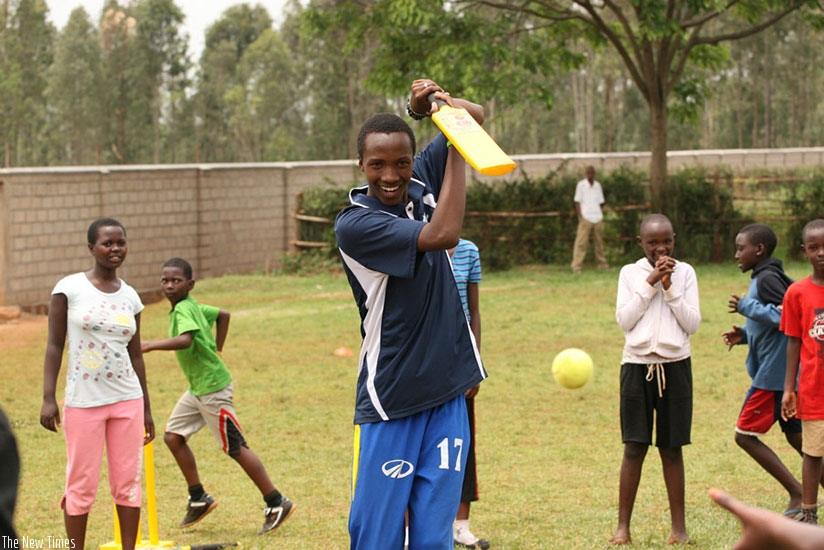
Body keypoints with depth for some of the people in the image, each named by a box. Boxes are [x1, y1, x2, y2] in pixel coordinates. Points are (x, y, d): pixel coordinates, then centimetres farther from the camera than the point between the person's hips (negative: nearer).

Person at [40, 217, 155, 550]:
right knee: (82, 484, 1)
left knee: (128, 482, 4)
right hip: (83, 401, -4)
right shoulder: (69, 288, -4)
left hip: (127, 400, 4)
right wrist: (48, 398, -12)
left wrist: (146, 409, 14)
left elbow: (135, 354, 13)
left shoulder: (130, 297, 8)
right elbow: (55, 345, -5)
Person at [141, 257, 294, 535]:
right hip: (197, 388, 10)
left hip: (213, 389, -10)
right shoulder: (193, 307, 9)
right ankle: (199, 499, 18)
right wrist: (216, 349, 26)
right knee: (173, 436, 9)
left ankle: (276, 504, 4)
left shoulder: (183, 309, -19)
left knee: (236, 448, -3)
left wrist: (150, 345, -42)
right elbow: (223, 314, 25)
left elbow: (185, 340, -38)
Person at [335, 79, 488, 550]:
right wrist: (457, 146, -16)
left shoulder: (421, 182, 5)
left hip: (448, 392, 5)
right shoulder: (353, 224, -13)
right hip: (390, 402, -5)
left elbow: (476, 117, 14)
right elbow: (442, 234, -23)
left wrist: (437, 105, -8)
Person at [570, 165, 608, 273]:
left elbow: (600, 202, 17)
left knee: (599, 242, 7)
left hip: (598, 218, 5)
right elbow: (577, 202, -1)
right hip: (586, 218, -5)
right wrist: (580, 216, -10)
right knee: (581, 242, -9)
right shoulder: (581, 185, 0)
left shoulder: (598, 186, 13)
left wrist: (601, 217, 10)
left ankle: (602, 264, 15)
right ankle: (576, 266, -11)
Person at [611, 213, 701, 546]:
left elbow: (693, 324, -3)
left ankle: (679, 525, 12)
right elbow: (624, 320, -7)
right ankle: (623, 526, 3)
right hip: (637, 365, 0)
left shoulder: (684, 272, 2)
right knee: (635, 447, -2)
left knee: (671, 448, 5)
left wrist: (669, 288, -12)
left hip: (675, 367, 0)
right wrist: (649, 284, -12)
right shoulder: (630, 273, 3)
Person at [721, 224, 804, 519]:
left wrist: (747, 306, -18)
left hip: (773, 373, -10)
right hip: (786, 372, 10)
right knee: (796, 436, 15)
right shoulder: (766, 278, 17)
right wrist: (744, 335, 10)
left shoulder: (767, 279, -14)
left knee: (745, 435, -5)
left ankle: (798, 495, -6)